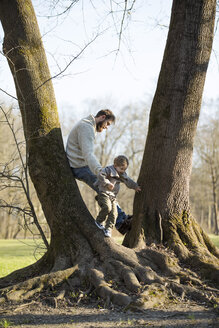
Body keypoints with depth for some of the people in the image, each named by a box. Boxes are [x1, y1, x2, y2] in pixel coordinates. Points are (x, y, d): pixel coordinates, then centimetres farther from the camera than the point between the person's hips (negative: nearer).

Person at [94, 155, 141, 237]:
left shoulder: (122, 175, 16)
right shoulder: (108, 170, -8)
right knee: (107, 207, -27)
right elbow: (100, 175, -21)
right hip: (104, 193, -7)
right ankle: (99, 221, -5)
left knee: (113, 213, -6)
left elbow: (128, 181, 27)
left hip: (113, 196, 7)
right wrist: (107, 183, -27)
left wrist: (135, 186, 15)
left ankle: (108, 229, 0)